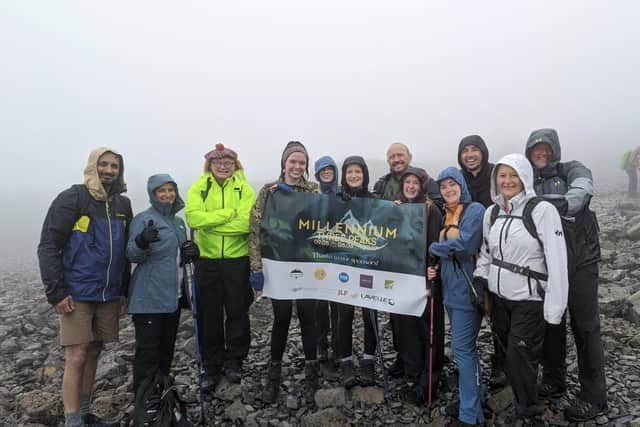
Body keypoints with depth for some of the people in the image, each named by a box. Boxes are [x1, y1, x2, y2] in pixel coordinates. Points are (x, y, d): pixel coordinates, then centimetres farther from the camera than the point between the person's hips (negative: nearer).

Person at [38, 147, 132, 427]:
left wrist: (124, 291, 15)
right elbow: (48, 247, -10)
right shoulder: (72, 199, -8)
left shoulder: (123, 204, 10)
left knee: (94, 352, 13)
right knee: (77, 357, -4)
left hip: (109, 296, 6)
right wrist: (56, 292, -14)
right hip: (76, 295, -5)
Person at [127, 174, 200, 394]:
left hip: (173, 295, 7)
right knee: (148, 351, -4)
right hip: (149, 298, -7)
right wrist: (142, 242, -35)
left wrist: (190, 252, 1)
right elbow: (132, 256, -13)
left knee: (167, 349, 14)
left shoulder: (178, 221, 14)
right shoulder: (143, 219, -7)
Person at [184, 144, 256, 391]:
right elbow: (193, 217, -15)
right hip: (207, 260, 1)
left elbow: (246, 222, -16)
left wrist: (210, 220, -16)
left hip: (237, 259, -1)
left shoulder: (244, 189, -1)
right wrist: (229, 213, -17)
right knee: (209, 315, 9)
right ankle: (211, 368, 25)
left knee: (237, 313, 9)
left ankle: (234, 362, 27)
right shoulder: (198, 188, 2)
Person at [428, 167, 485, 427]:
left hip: (467, 289, -9)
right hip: (450, 289, 9)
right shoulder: (447, 215, 15)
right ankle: (472, 401, 29)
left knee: (462, 349, -6)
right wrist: (434, 268, -2)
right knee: (465, 349, 16)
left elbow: (465, 244, -23)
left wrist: (433, 247, -8)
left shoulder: (475, 210, -11)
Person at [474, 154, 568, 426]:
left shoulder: (542, 211, -14)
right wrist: (479, 279, 4)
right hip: (498, 297, 5)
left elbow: (557, 261, -17)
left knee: (520, 358, -2)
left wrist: (554, 307, -18)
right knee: (511, 356, 13)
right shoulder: (492, 212, 5)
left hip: (529, 300, -5)